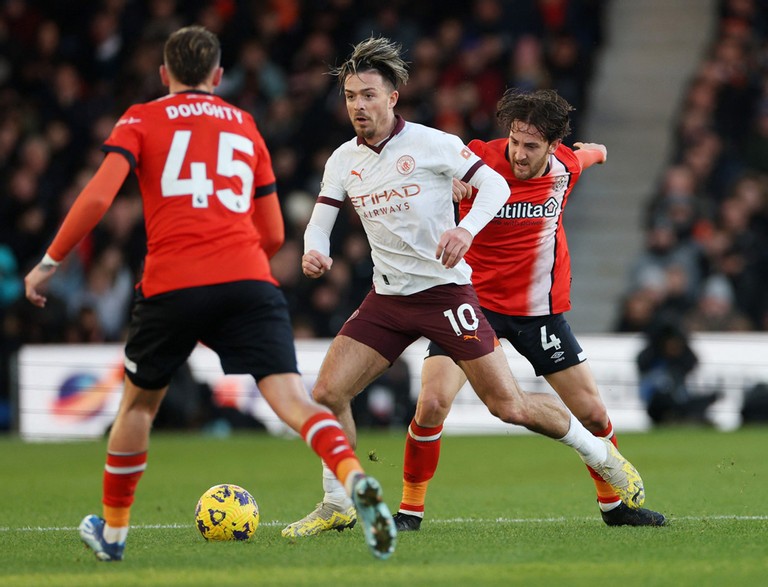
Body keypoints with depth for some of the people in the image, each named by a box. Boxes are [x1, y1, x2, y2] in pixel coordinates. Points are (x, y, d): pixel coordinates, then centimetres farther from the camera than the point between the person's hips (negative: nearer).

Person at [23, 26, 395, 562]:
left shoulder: (142, 121, 12)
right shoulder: (246, 126, 22)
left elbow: (98, 197, -4)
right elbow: (273, 235, 23)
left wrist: (49, 264, 4)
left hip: (172, 284, -1)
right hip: (248, 279, 1)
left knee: (139, 402, 22)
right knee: (292, 399, -11)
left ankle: (112, 533, 34)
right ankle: (355, 478, -40)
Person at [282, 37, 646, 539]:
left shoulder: (429, 143, -10)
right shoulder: (343, 161, 5)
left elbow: (495, 184, -9)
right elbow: (320, 222, 7)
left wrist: (466, 229, -28)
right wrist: (314, 251, -17)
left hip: (445, 290, -5)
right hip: (387, 298, 5)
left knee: (509, 406, -6)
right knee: (327, 392, -9)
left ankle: (601, 455, 17)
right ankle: (338, 506, 8)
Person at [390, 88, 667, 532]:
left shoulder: (566, 167, -5)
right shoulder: (479, 161, -17)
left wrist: (597, 151, 44)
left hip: (540, 309, 3)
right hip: (475, 300, -3)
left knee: (593, 411, 4)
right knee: (432, 403, -19)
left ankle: (614, 503, 29)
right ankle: (411, 509, -3)